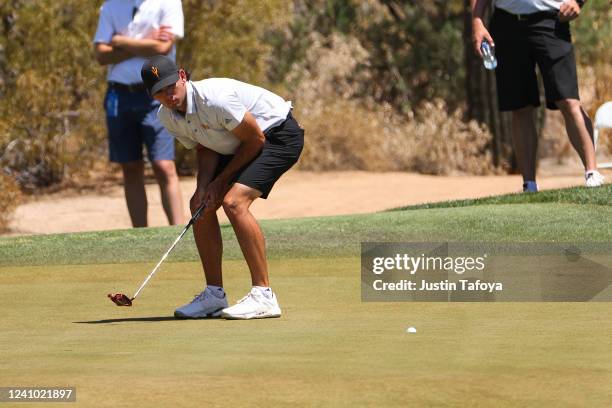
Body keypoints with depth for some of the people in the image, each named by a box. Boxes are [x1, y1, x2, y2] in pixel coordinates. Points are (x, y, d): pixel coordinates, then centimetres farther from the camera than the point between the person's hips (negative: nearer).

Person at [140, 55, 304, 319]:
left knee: (234, 202, -27)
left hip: (279, 134, -9)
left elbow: (256, 140, -21)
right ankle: (214, 295, 14)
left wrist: (222, 179, -12)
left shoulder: (215, 98, -32)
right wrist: (204, 186, -13)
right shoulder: (167, 116, -6)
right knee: (200, 205, 4)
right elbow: (205, 150, 6)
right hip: (235, 148, 9)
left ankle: (263, 295, -25)